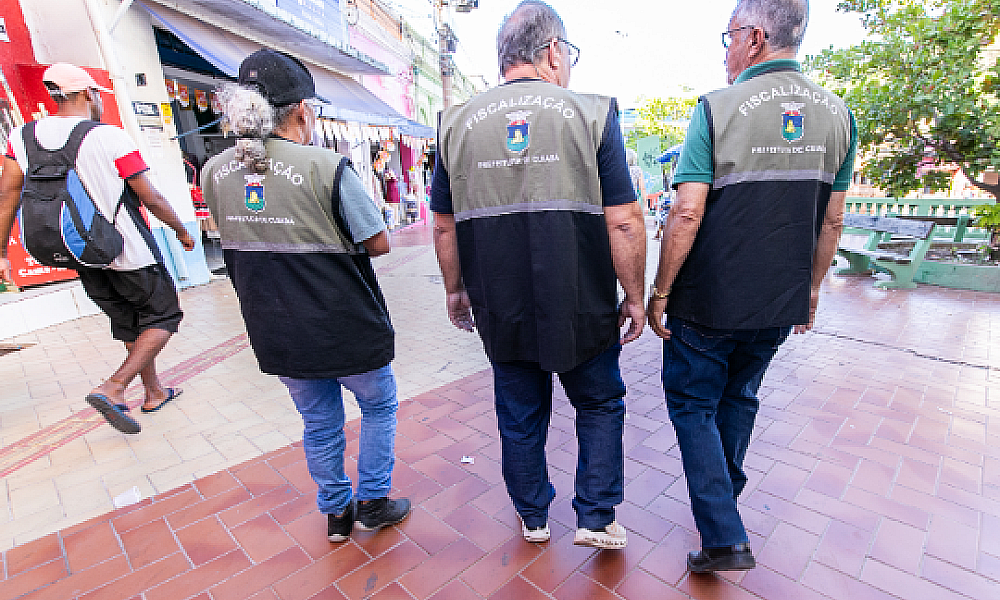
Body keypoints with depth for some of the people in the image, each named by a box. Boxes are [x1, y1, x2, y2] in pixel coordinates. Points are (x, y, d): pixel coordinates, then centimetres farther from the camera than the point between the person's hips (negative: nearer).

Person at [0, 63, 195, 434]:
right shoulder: (111, 137, -13)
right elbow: (151, 199, -12)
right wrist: (182, 232, 4)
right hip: (129, 252, -6)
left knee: (131, 326, 18)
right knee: (164, 318, 7)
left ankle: (154, 392, 28)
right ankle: (113, 388, -8)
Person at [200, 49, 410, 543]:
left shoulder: (214, 173, 0)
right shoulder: (325, 167, -18)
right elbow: (379, 244, -14)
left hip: (277, 334, 5)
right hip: (346, 328, -5)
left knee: (319, 422, 22)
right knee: (378, 406, 20)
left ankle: (336, 513, 38)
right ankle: (372, 502, 30)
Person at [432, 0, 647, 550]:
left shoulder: (458, 123, 2)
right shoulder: (592, 114, -6)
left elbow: (445, 225, 5)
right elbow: (623, 221, -10)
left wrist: (455, 289, 17)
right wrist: (635, 296, 2)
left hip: (500, 313, 3)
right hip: (581, 311, -2)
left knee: (520, 416, 21)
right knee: (600, 406, 23)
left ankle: (533, 518, 40)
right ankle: (596, 519, 29)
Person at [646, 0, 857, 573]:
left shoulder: (719, 108, -12)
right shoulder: (839, 114, 5)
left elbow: (687, 214, -18)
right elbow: (832, 221, 8)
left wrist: (659, 292, -11)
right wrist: (811, 289, 19)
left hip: (710, 301, -6)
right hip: (782, 303, 6)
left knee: (693, 404, 10)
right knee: (739, 398, 23)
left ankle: (725, 537, 11)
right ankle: (723, 495, 43)